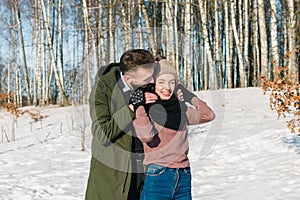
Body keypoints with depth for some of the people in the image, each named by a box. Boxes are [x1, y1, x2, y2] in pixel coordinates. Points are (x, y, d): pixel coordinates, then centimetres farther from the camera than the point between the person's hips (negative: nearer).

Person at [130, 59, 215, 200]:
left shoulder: (180, 108, 11)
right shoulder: (145, 109, -3)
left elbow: (208, 115, 14)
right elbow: (146, 136, -19)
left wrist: (190, 97, 11)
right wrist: (139, 107, -18)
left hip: (184, 178, 5)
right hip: (157, 177, -5)